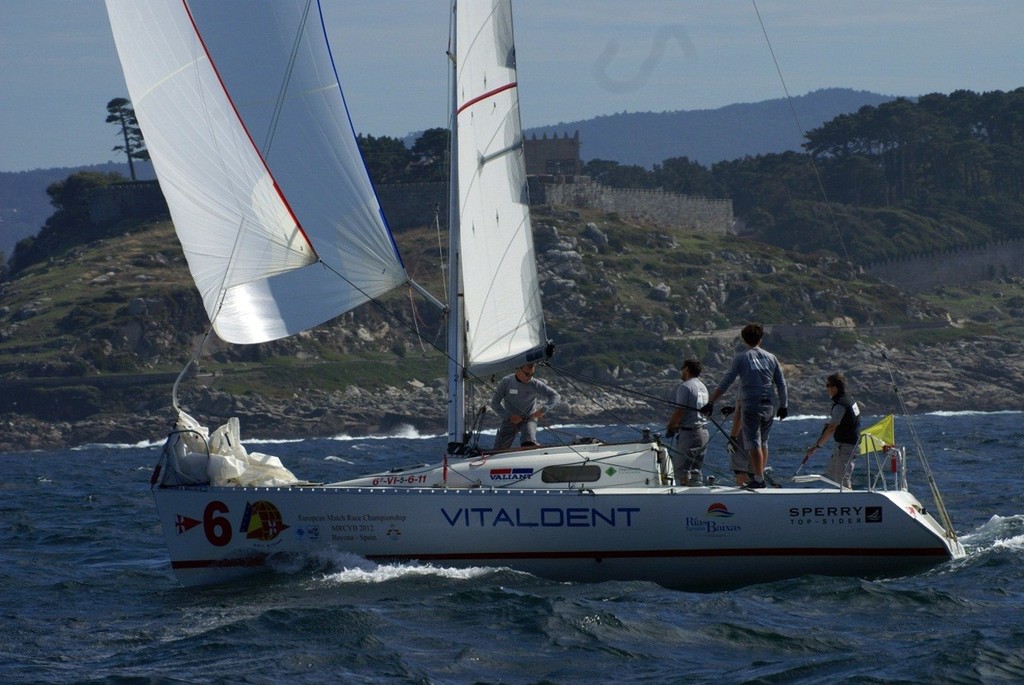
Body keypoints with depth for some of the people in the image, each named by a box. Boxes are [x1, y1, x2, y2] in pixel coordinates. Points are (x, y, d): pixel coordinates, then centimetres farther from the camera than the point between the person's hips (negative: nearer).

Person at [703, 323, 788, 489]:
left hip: (751, 405, -4)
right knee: (763, 441, 17)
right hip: (768, 405, 4)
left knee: (754, 443, -5)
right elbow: (781, 383, 10)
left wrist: (711, 402, -4)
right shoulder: (770, 357, 8)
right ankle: (761, 474, 19)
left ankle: (758, 479, -12)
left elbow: (725, 383, -6)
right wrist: (784, 406, 18)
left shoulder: (742, 358, -3)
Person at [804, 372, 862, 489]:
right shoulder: (849, 399, 11)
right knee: (830, 475, 17)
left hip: (846, 446, -10)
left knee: (843, 481, -9)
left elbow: (831, 429, -24)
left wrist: (816, 446, -21)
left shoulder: (840, 404, -20)